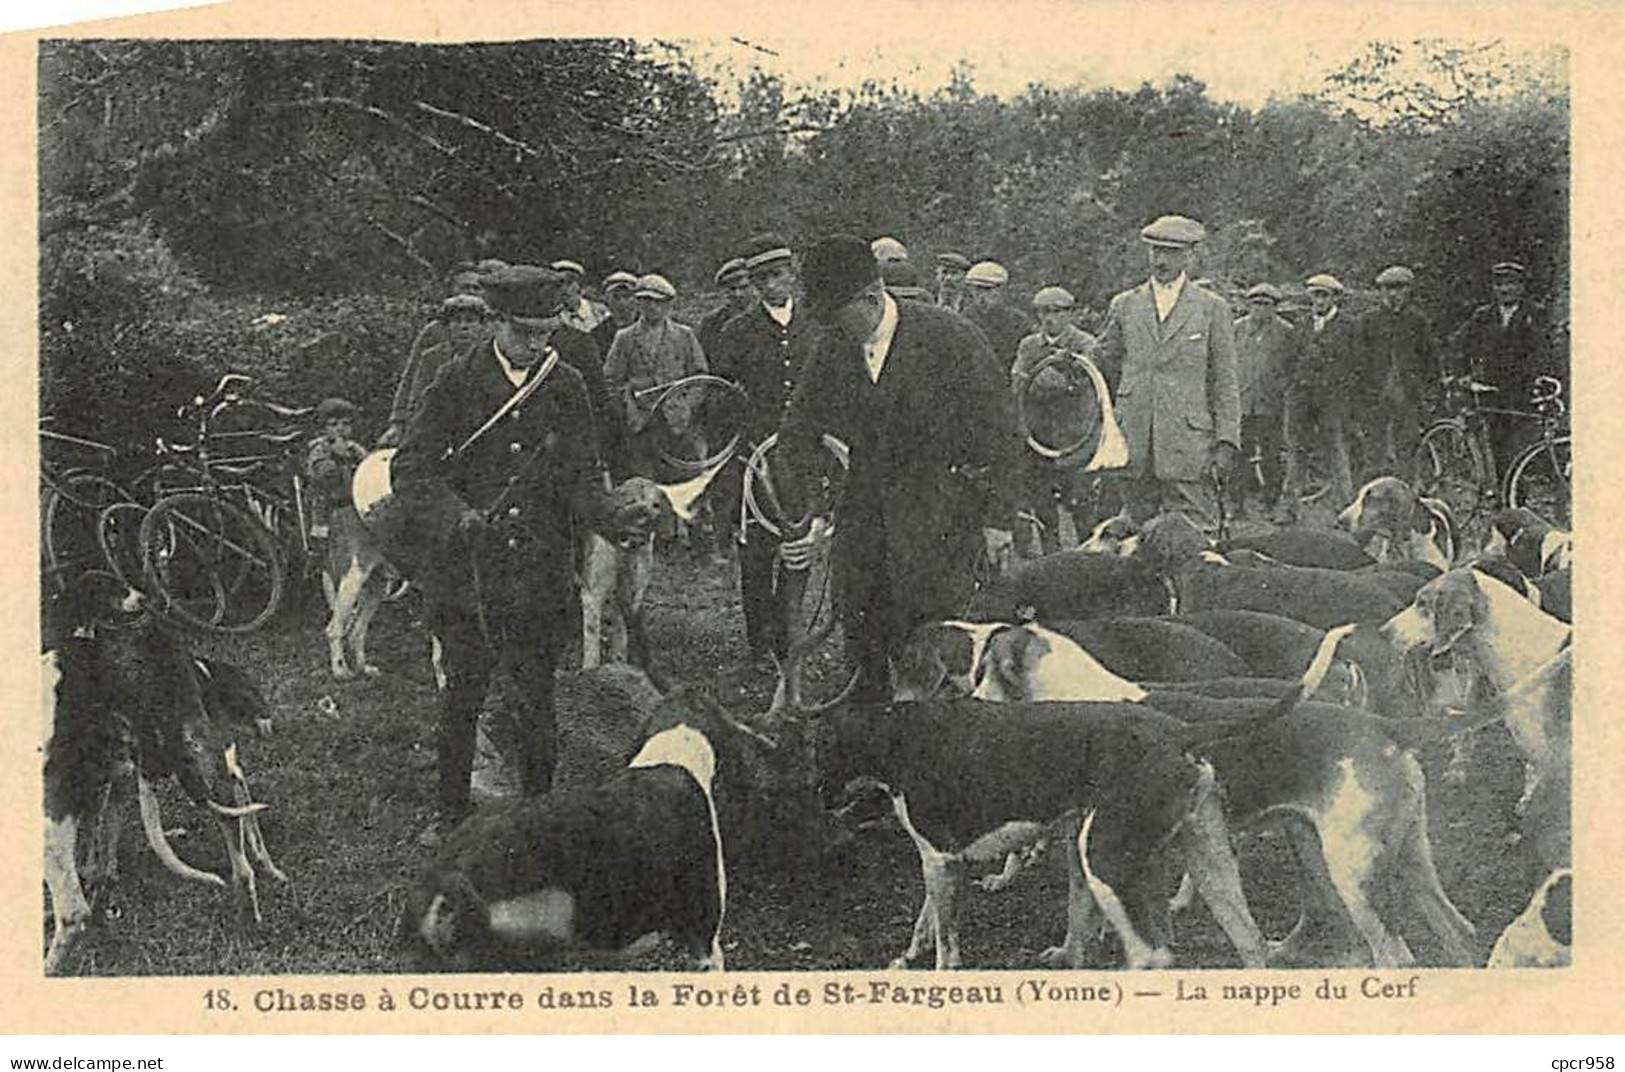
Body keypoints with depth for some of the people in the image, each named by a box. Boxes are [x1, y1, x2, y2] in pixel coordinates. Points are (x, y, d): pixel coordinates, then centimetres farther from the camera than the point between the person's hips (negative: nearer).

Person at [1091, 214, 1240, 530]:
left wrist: (1226, 441, -2)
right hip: (1132, 442, 3)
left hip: (1188, 441, -3)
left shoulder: (1212, 308, 7)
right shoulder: (1124, 306, 13)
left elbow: (1225, 382, 5)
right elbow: (1105, 368, 17)